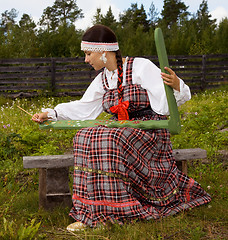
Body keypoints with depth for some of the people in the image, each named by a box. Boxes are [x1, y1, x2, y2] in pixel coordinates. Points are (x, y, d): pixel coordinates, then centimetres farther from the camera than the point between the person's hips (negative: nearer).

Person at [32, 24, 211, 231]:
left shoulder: (141, 67, -8)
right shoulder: (103, 79, 13)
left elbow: (164, 105, -12)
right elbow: (83, 108, 19)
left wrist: (177, 86, -33)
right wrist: (50, 114, 12)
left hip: (148, 129, -6)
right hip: (120, 131, 6)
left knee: (111, 140, -34)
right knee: (85, 138, -21)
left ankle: (109, 211, -25)